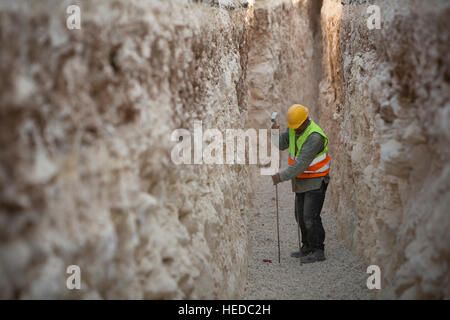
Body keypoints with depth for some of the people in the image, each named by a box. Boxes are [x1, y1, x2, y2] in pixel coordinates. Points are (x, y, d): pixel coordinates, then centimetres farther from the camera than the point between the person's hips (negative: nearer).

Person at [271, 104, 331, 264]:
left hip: (317, 180, -8)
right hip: (302, 180, 8)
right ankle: (307, 247, 23)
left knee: (310, 216, -12)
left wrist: (282, 176, -29)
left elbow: (302, 163, -30)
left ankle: (318, 251, -2)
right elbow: (281, 144, -1)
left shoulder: (314, 136, -28)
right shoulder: (293, 127, -1)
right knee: (301, 215, 12)